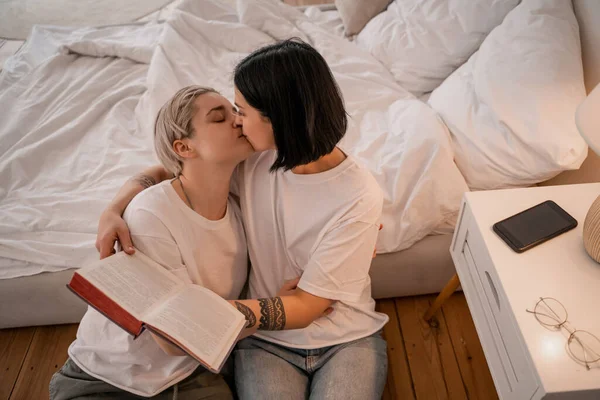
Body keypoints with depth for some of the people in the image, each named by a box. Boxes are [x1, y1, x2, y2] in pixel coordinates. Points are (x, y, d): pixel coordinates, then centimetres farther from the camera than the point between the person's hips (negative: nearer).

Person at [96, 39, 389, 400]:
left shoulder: (359, 197, -23)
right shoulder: (252, 158, -10)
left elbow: (306, 307, -20)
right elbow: (165, 172, 4)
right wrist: (114, 212, -15)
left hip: (347, 339, -1)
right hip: (267, 339, 2)